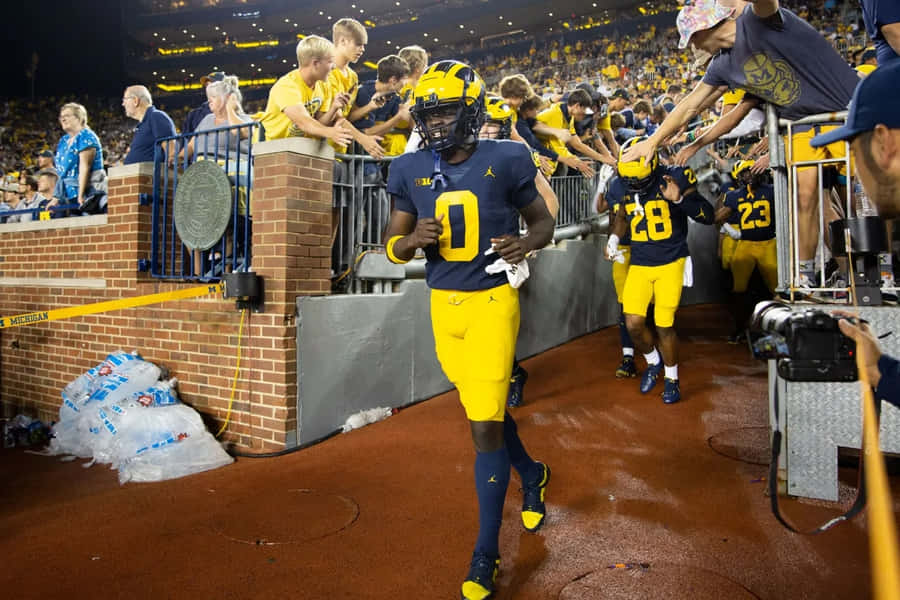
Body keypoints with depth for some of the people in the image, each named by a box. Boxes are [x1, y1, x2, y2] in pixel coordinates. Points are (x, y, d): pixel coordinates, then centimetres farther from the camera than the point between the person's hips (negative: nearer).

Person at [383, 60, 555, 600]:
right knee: (484, 411, 18)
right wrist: (414, 240, -16)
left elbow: (543, 220, 6)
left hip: (492, 299, -4)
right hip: (444, 303, 5)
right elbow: (394, 245, 8)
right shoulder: (410, 171, 3)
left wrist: (526, 243, -17)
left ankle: (486, 554, 11)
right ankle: (532, 474, 49)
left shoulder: (505, 161, -5)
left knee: (485, 425, -6)